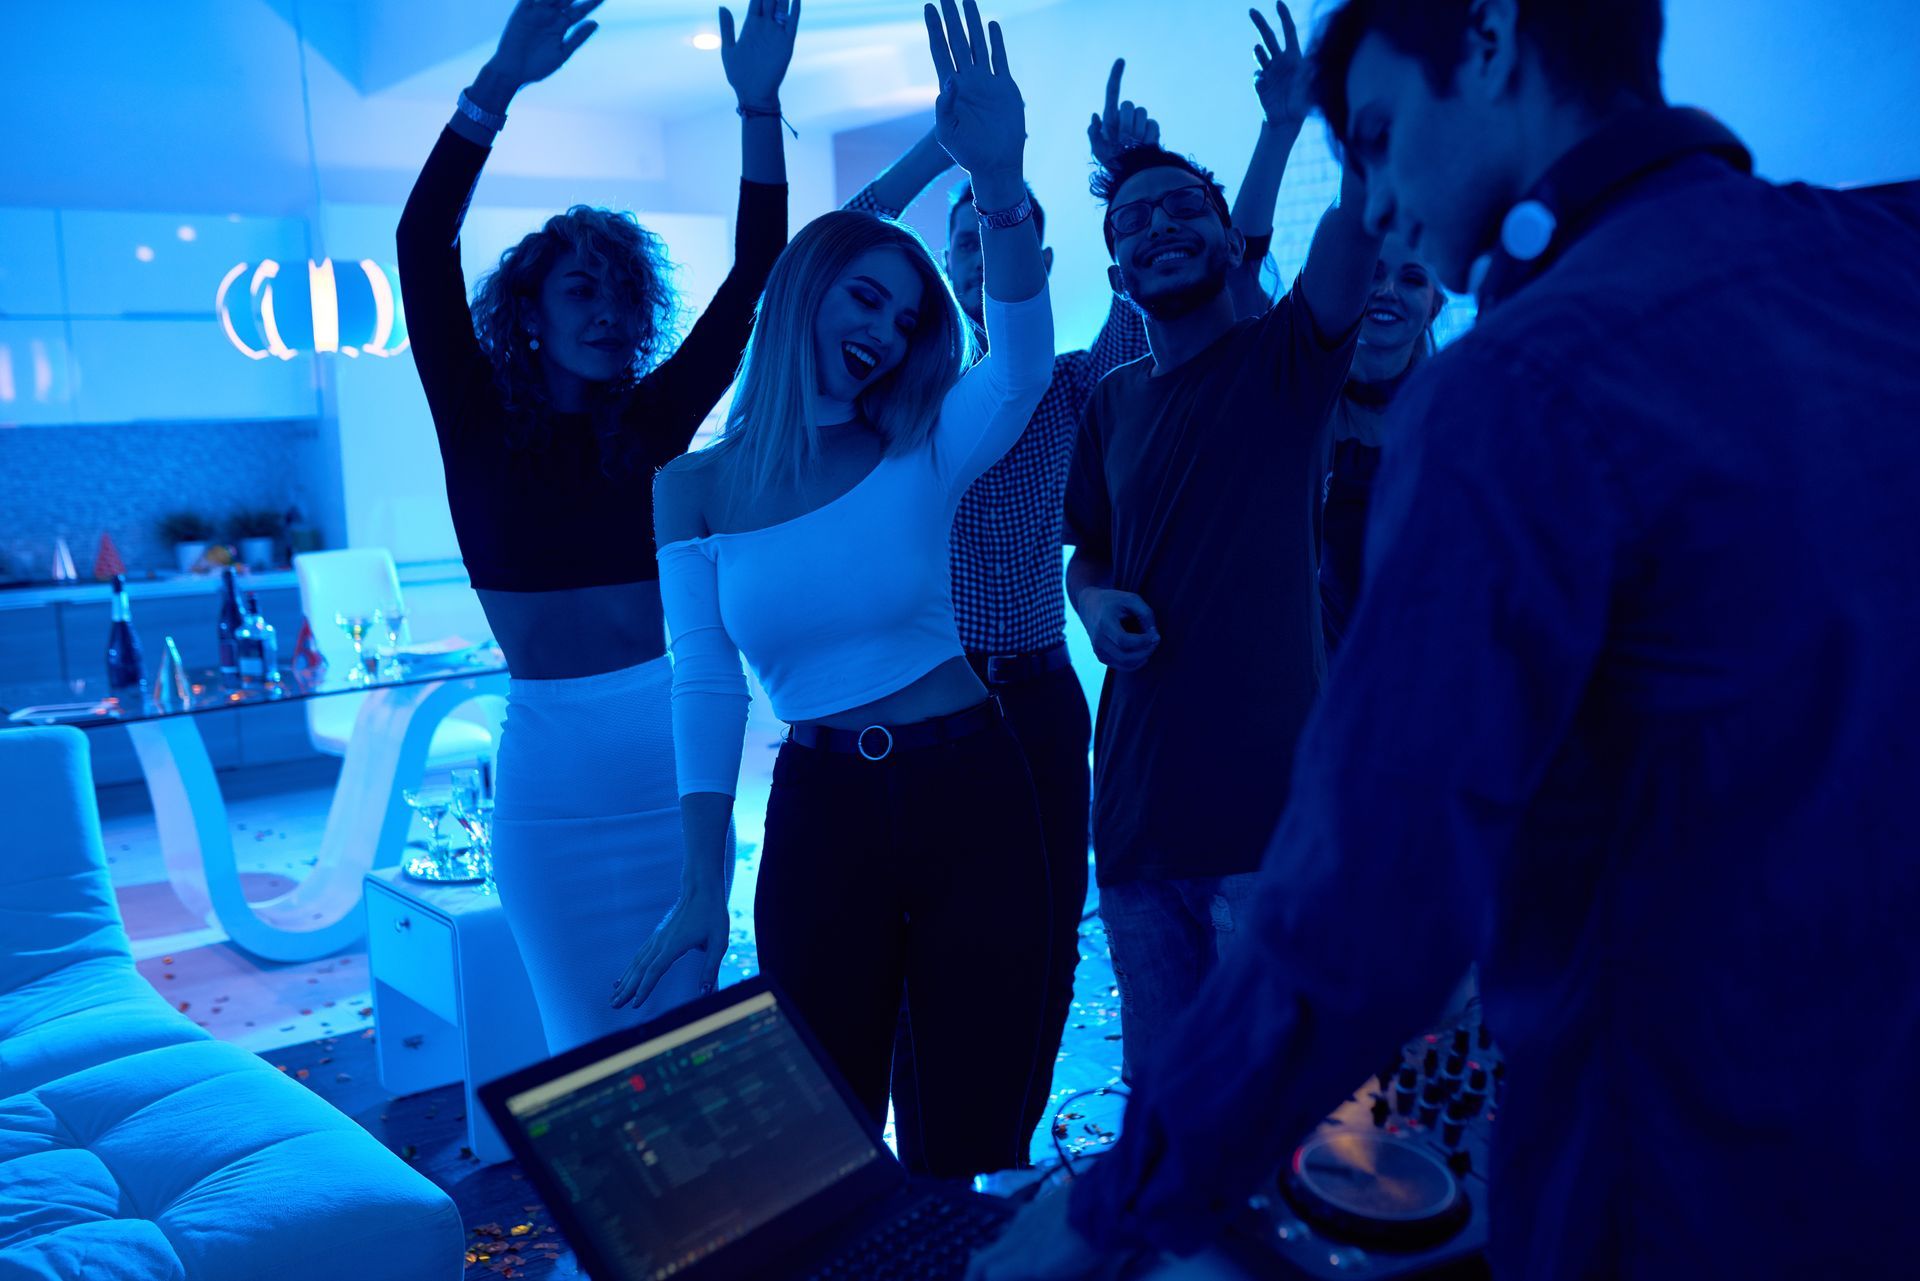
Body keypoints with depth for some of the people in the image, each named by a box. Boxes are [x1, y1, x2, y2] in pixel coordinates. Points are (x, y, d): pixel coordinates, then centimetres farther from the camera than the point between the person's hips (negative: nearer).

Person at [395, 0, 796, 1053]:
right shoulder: (482, 419, 0)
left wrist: (758, 107, -12)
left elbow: (752, 277, -2)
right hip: (552, 766, -2)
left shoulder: (654, 420, 5)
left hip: (670, 749, 2)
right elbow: (422, 245, -12)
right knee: (588, 1041, 7)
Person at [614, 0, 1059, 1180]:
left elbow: (1022, 363, -22)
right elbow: (706, 691, 0)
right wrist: (704, 888, -4)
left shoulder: (924, 455, -2)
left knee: (977, 1135, 11)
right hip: (817, 815, 0)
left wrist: (1000, 183, -38)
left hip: (971, 794, 0)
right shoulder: (697, 488, 0)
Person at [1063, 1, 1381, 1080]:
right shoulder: (1115, 400, 11)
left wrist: (1312, 119, -32)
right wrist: (1096, 601, 2)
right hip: (1136, 808, 5)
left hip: (1269, 805, -4)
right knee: (1160, 1088, 17)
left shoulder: (1285, 361, -3)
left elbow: (1361, 225, -21)